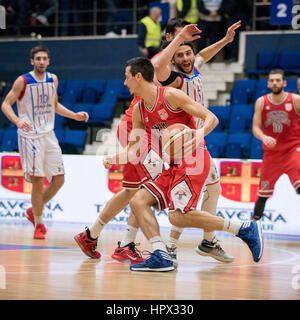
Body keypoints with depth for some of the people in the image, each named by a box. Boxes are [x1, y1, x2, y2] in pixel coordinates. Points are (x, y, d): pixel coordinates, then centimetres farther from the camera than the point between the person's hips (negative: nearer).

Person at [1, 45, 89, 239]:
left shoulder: (53, 79, 8)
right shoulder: (23, 81, -9)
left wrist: (75, 115, 10)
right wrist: (18, 121, -26)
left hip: (48, 135, 6)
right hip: (30, 136, -6)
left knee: (59, 179, 3)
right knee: (38, 180, -8)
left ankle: (34, 211, 24)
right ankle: (38, 224, 7)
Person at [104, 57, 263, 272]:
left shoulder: (171, 96, -10)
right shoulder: (139, 111, 13)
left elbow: (212, 118, -12)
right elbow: (133, 150, 17)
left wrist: (200, 133, -34)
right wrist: (114, 159, -4)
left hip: (193, 161, -8)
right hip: (173, 167, 8)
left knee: (178, 216, -22)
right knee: (138, 201, -6)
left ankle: (245, 229, -13)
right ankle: (161, 256, -14)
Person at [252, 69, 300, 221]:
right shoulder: (261, 102, -1)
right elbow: (255, 127, -2)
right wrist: (264, 137, -22)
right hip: (271, 151, 2)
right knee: (264, 191, 10)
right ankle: (255, 218, 27)